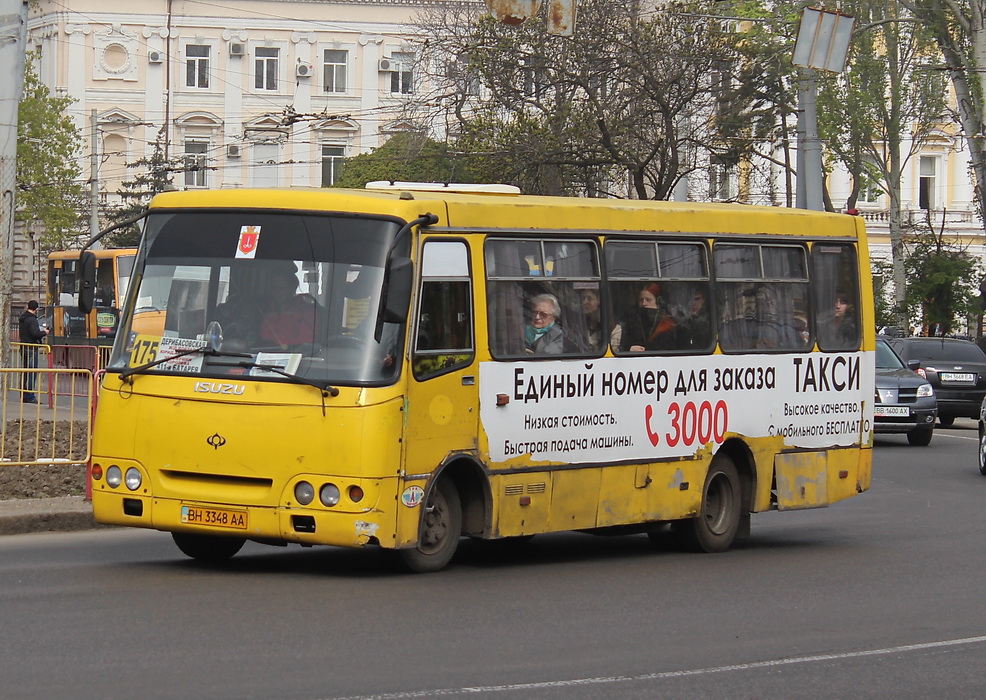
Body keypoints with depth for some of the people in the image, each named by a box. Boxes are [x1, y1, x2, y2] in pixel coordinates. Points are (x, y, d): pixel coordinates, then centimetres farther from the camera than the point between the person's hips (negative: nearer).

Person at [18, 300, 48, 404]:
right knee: (32, 373, -6)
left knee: (25, 372, 14)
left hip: (23, 347, 9)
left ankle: (23, 396, 17)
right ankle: (30, 396, -8)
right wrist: (44, 333, -7)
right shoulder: (32, 319, -16)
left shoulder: (21, 318, 12)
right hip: (31, 348, -9)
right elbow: (35, 333, -25)